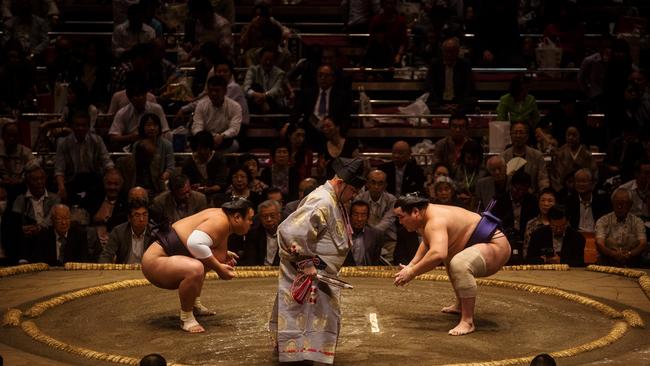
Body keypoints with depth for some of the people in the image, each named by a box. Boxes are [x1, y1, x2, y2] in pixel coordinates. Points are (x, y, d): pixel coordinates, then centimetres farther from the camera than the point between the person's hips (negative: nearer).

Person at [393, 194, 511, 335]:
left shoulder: (435, 221, -25)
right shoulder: (426, 216, 8)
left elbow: (438, 254, -43)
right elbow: (427, 243, 28)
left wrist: (412, 272, -33)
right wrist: (411, 265, 15)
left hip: (496, 247, -12)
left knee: (459, 264, -37)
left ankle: (467, 322, -31)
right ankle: (460, 305, 39)